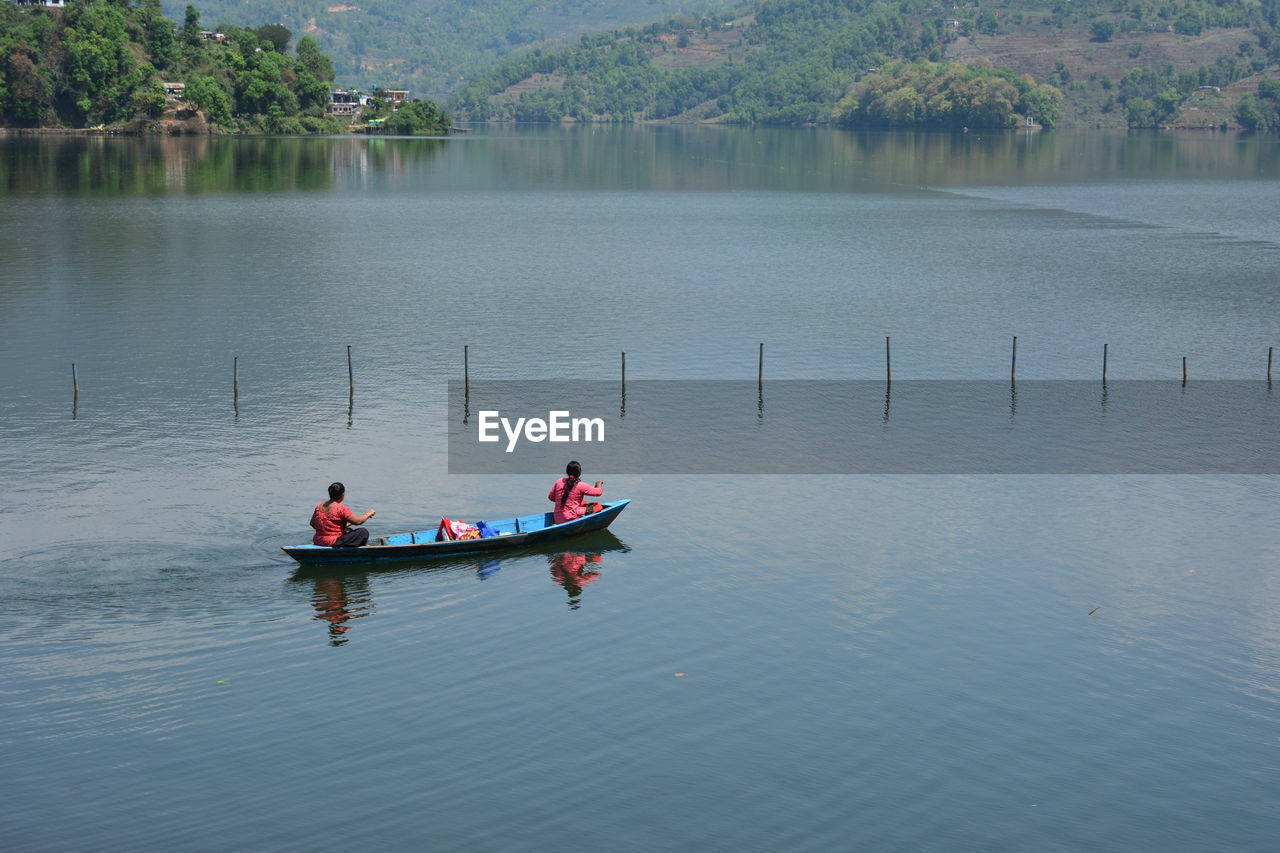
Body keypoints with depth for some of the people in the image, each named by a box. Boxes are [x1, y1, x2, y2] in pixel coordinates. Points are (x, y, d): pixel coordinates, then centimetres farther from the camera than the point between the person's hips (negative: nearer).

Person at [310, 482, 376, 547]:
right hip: (332, 543, -8)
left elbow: (312, 523, 11)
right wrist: (368, 514, 5)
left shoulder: (319, 506, 4)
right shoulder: (340, 508, -17)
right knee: (363, 532, -1)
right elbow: (358, 521, -12)